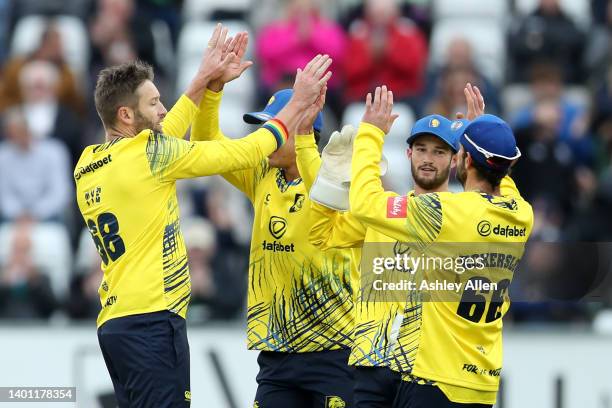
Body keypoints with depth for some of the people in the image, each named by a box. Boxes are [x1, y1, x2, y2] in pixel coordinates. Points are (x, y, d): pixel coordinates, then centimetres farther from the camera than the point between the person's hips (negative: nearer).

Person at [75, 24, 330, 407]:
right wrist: (297, 104, 7)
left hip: (114, 324, 9)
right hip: (152, 320, -9)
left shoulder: (88, 165, 13)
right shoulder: (145, 154, -9)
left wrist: (203, 80, 32)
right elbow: (243, 153, -4)